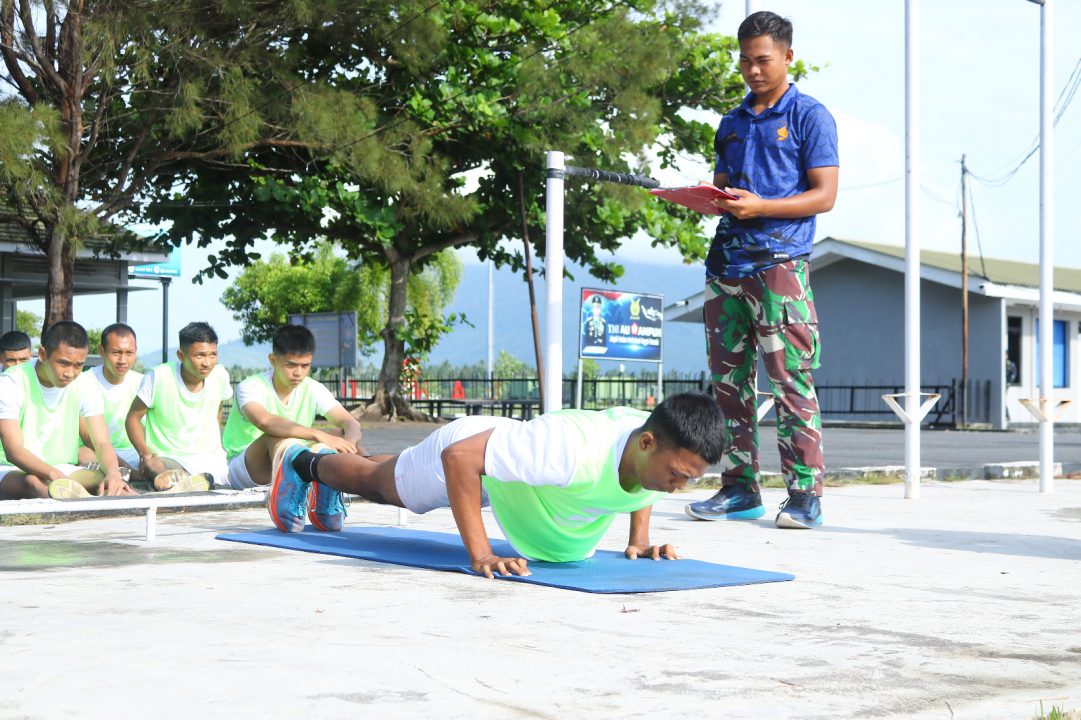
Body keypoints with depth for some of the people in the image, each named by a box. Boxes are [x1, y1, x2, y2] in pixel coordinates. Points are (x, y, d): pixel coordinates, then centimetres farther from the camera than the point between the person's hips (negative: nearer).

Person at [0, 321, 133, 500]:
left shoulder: (85, 386, -1)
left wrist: (113, 472, -31)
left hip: (64, 471, 6)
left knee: (105, 480, -25)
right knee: (32, 482, -40)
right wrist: (54, 476, -41)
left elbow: (102, 443, -6)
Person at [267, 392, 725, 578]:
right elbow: (460, 458, -45)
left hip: (509, 447, 7)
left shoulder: (661, 450, -28)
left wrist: (640, 539, -9)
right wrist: (480, 556, -45)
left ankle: (325, 464, 63)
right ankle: (303, 463, 54)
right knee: (376, 484, 26)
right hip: (466, 449, -7)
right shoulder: (572, 448, -51)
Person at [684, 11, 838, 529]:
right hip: (726, 262, 6)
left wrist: (760, 206, -17)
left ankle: (805, 495, -5)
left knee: (790, 381, -9)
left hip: (779, 261, -6)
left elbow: (825, 195, -5)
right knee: (728, 380, 5)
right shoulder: (732, 124, 20)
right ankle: (739, 489, 11)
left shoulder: (809, 116, 2)